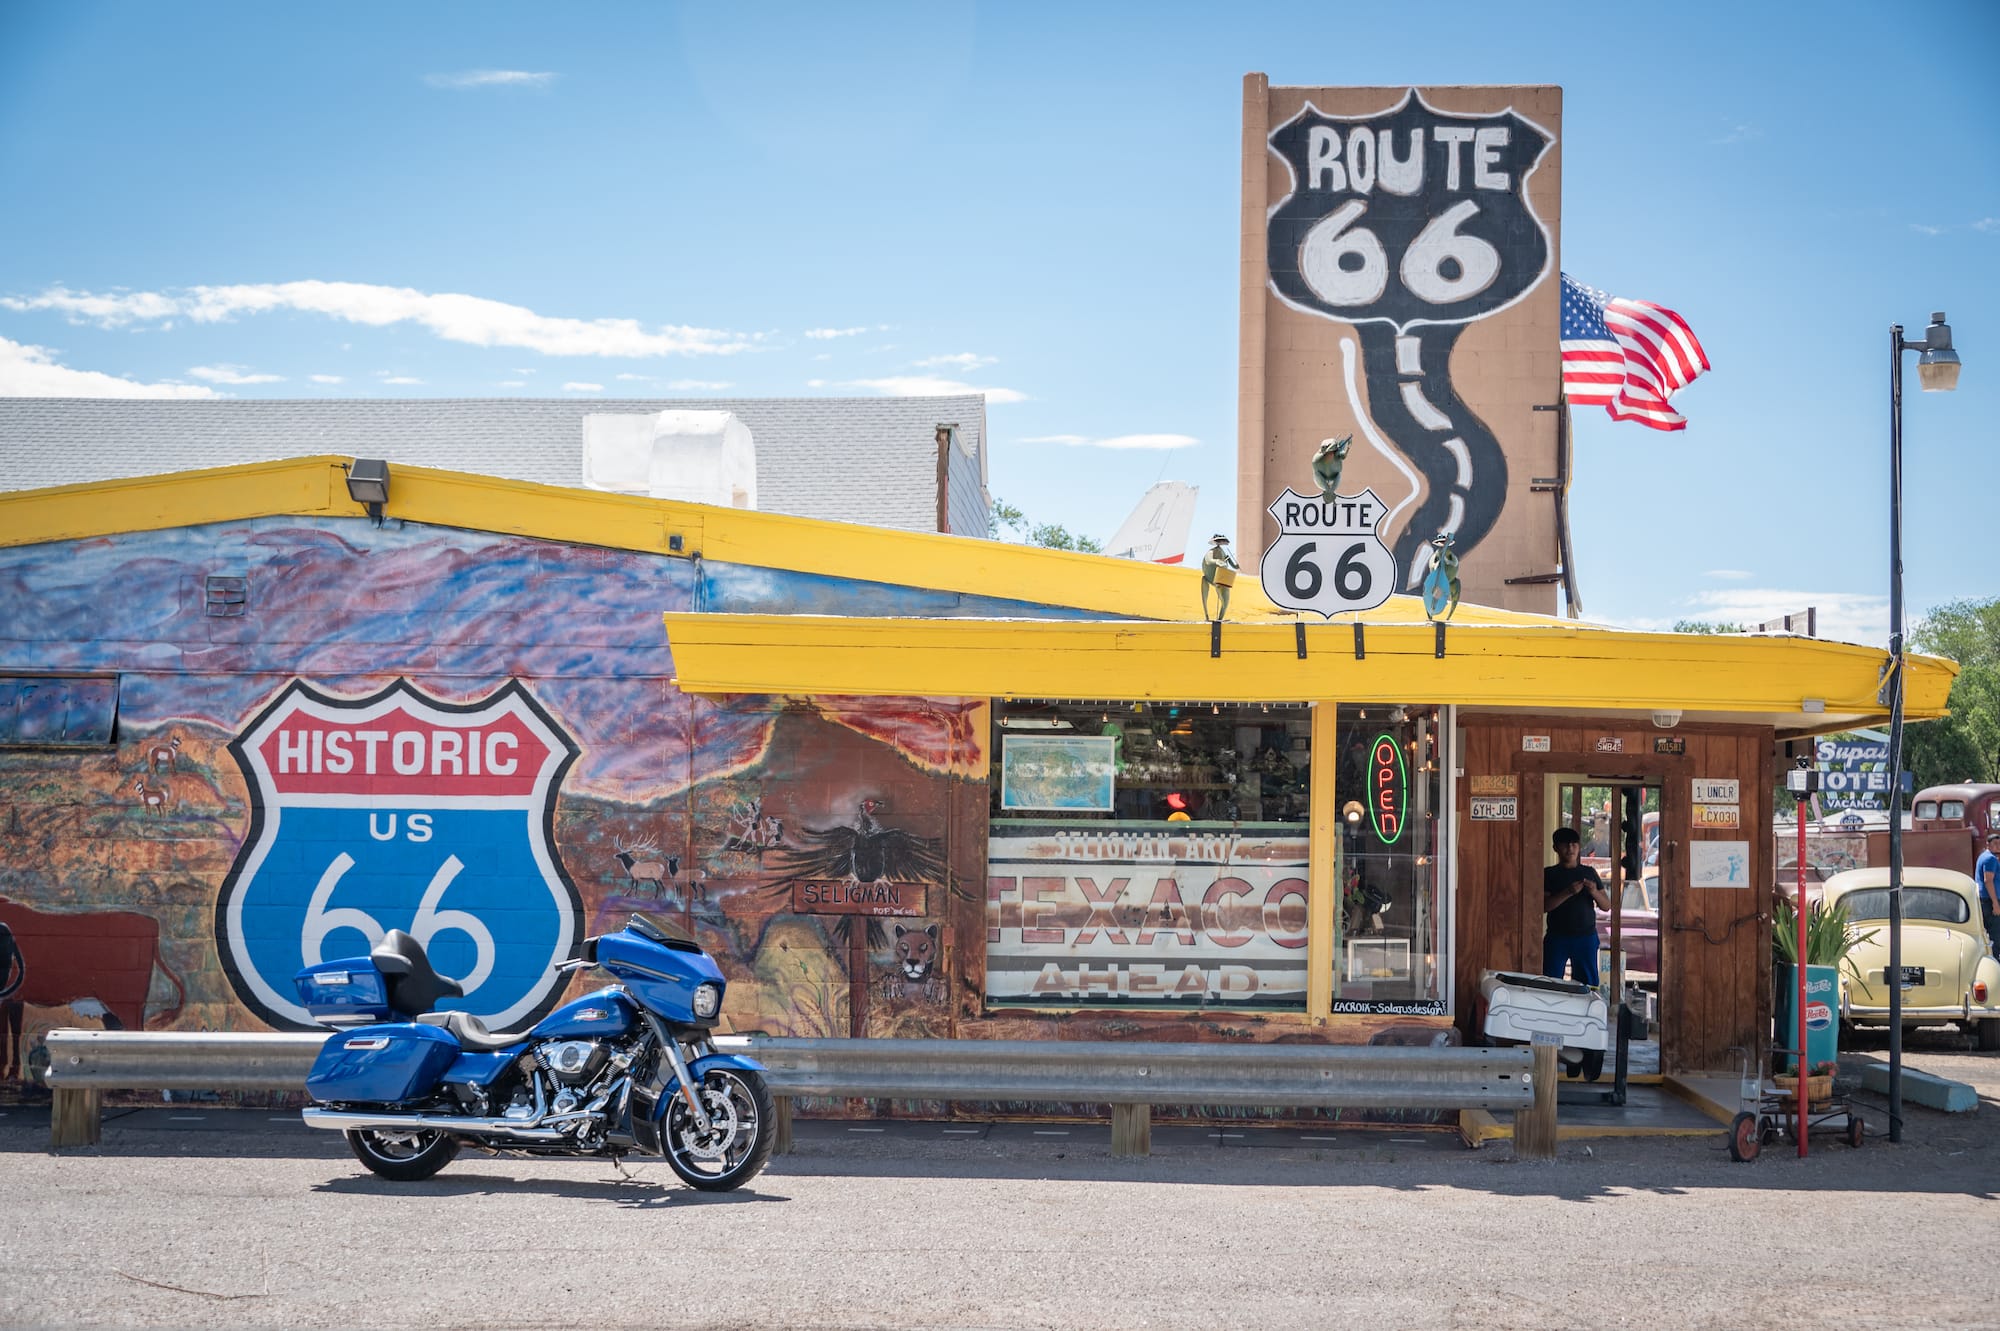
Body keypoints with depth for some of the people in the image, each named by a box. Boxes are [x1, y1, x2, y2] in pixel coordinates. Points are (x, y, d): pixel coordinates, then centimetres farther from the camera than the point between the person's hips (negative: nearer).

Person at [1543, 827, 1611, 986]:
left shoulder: (1589, 872, 9)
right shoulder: (1549, 874, 2)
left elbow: (1606, 906, 9)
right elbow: (1544, 905, -9)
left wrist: (1594, 892, -11)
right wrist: (1568, 892, -21)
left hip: (1586, 937, 2)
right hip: (1557, 937, -2)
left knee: (1588, 983, 1)